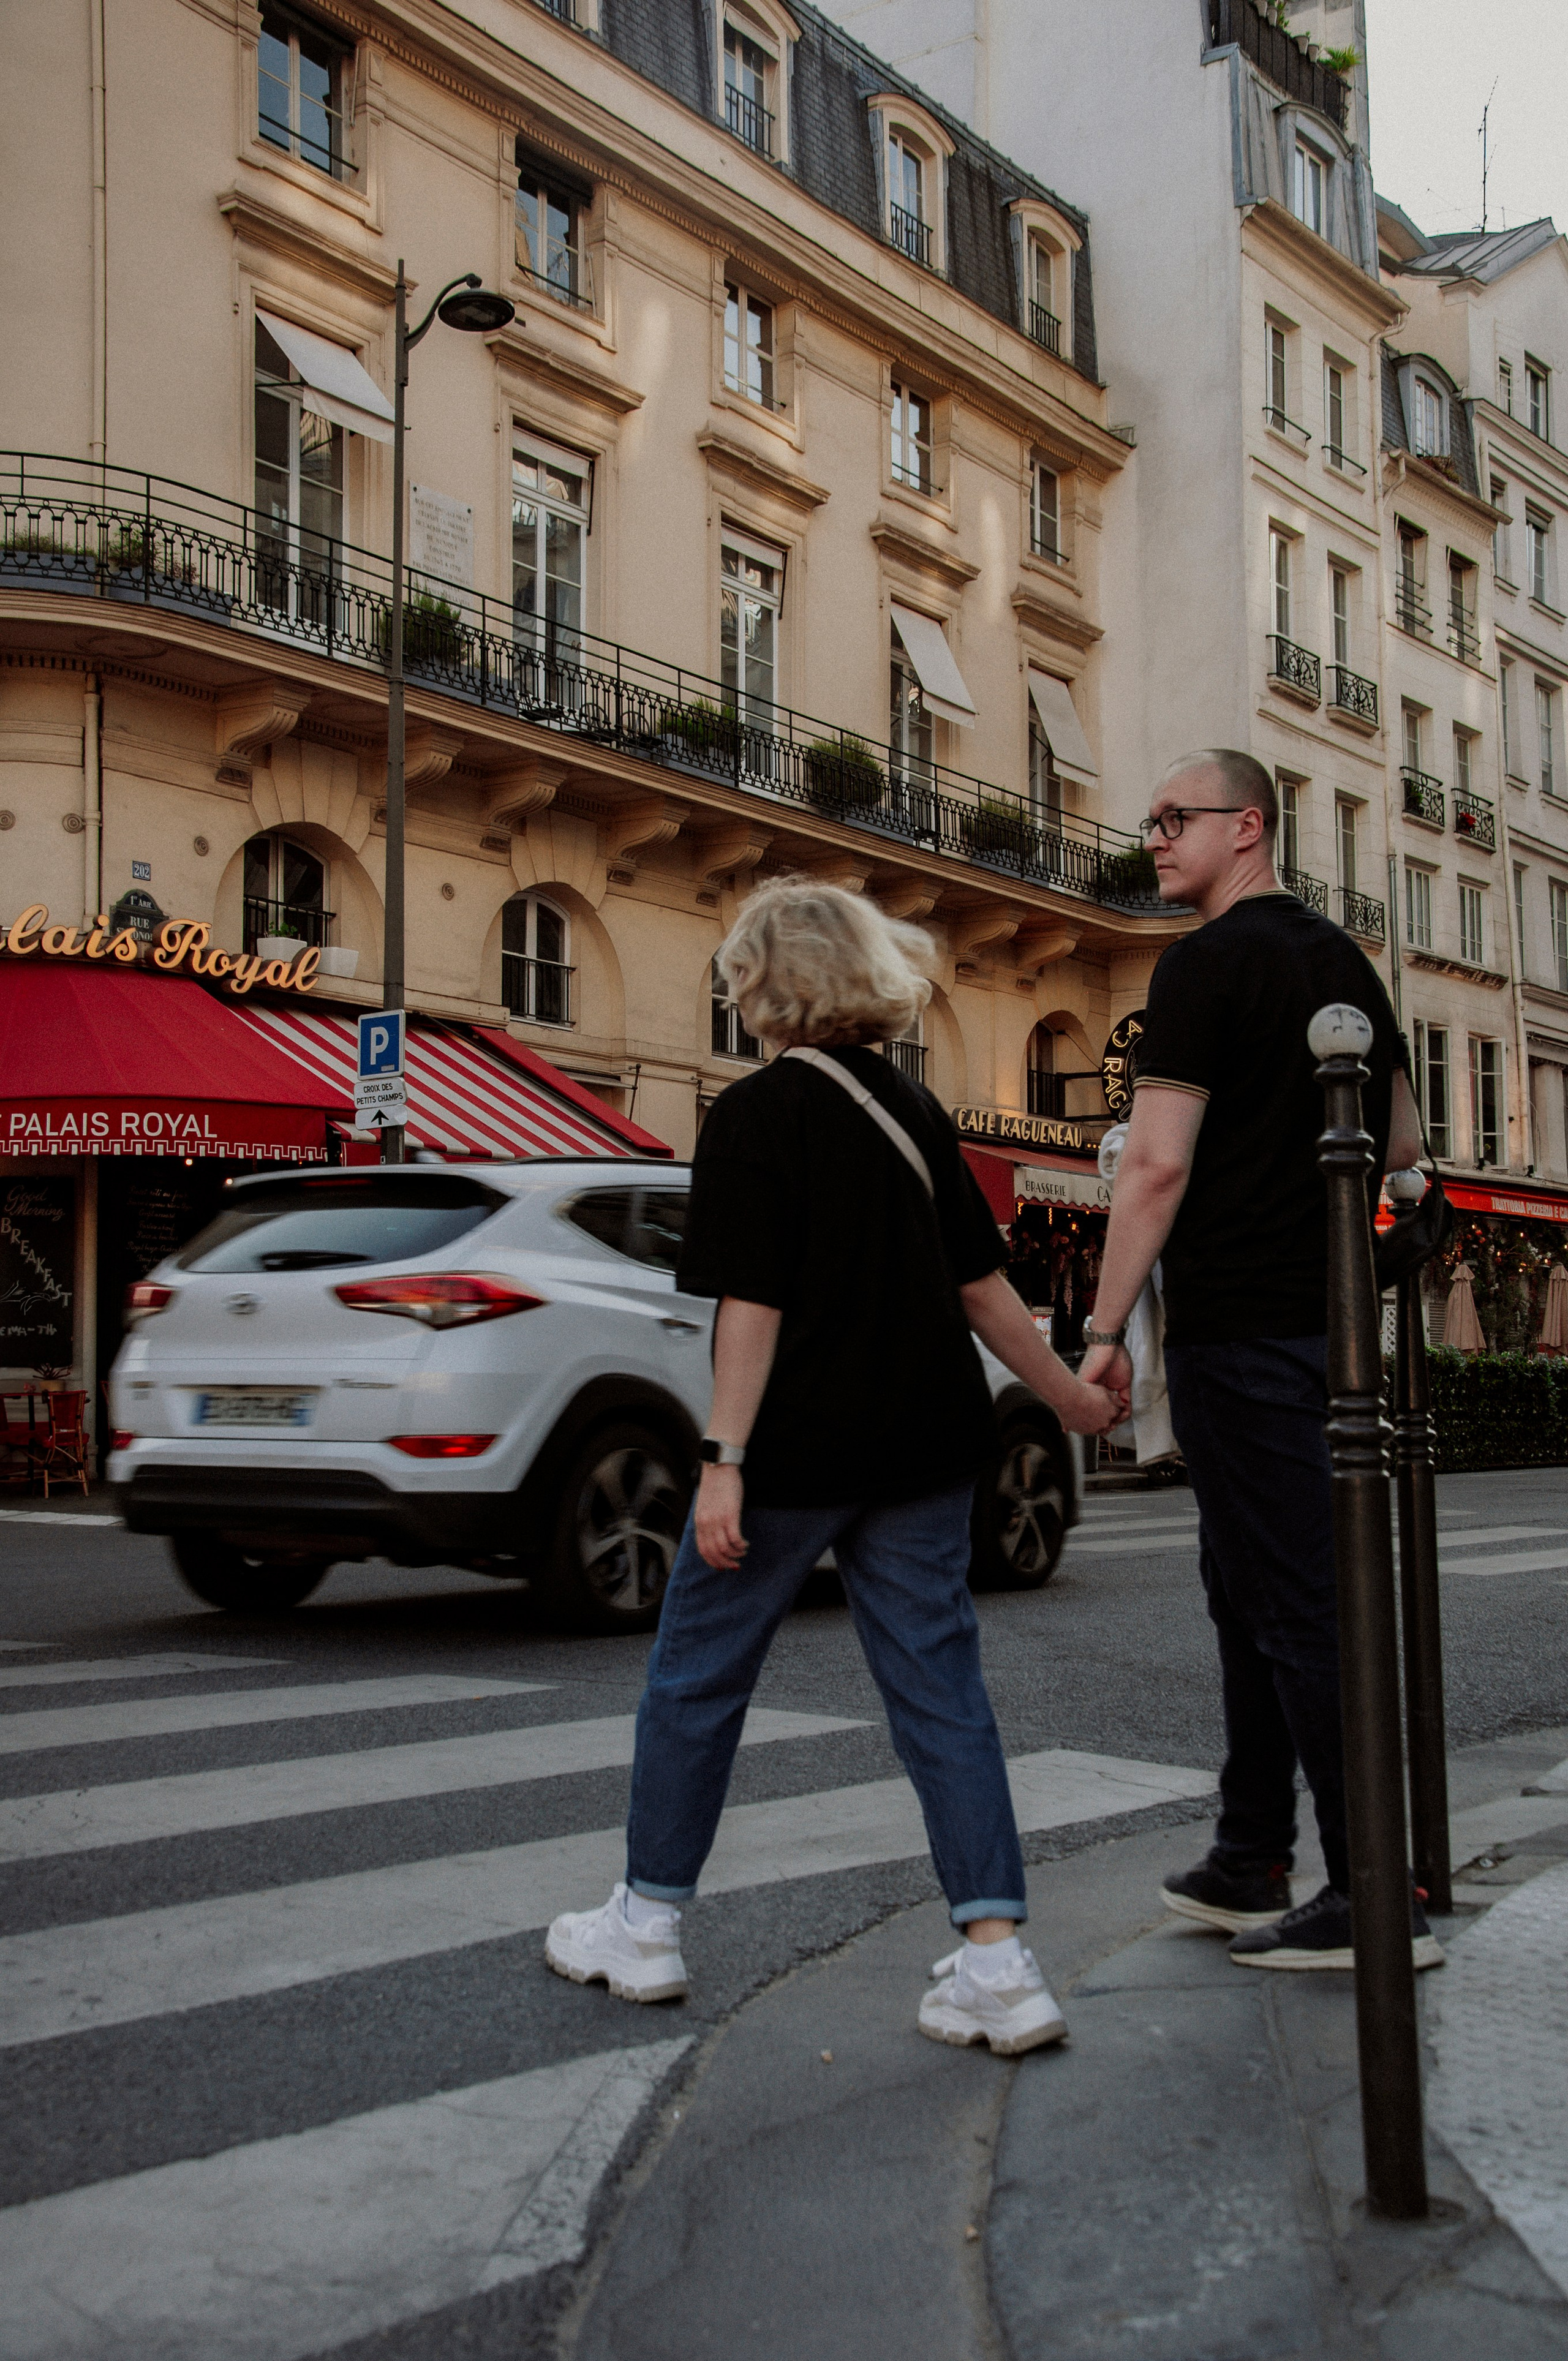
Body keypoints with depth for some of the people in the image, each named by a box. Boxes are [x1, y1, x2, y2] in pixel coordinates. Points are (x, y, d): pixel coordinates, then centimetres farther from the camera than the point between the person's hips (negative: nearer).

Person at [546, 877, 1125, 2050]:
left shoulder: (754, 1115, -9)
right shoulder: (916, 1110, 8)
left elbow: (753, 1304, -16)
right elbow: (982, 1284, 9)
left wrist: (723, 1459, -15)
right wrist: (1071, 1395, 19)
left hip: (795, 1448, -5)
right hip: (923, 1447, 5)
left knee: (697, 1677, 11)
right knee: (940, 1686, 6)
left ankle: (647, 1926, 24)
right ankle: (998, 1962, 1)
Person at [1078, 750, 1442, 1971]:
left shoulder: (1207, 964, -11)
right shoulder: (1342, 959, 15)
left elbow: (1159, 1162, -18)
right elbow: (1402, 1139, 21)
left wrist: (1106, 1329, -15)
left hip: (1235, 1322, -9)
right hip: (1322, 1311, 9)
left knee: (1297, 1604, -6)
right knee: (1248, 1584, 16)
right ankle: (1251, 1865, 23)